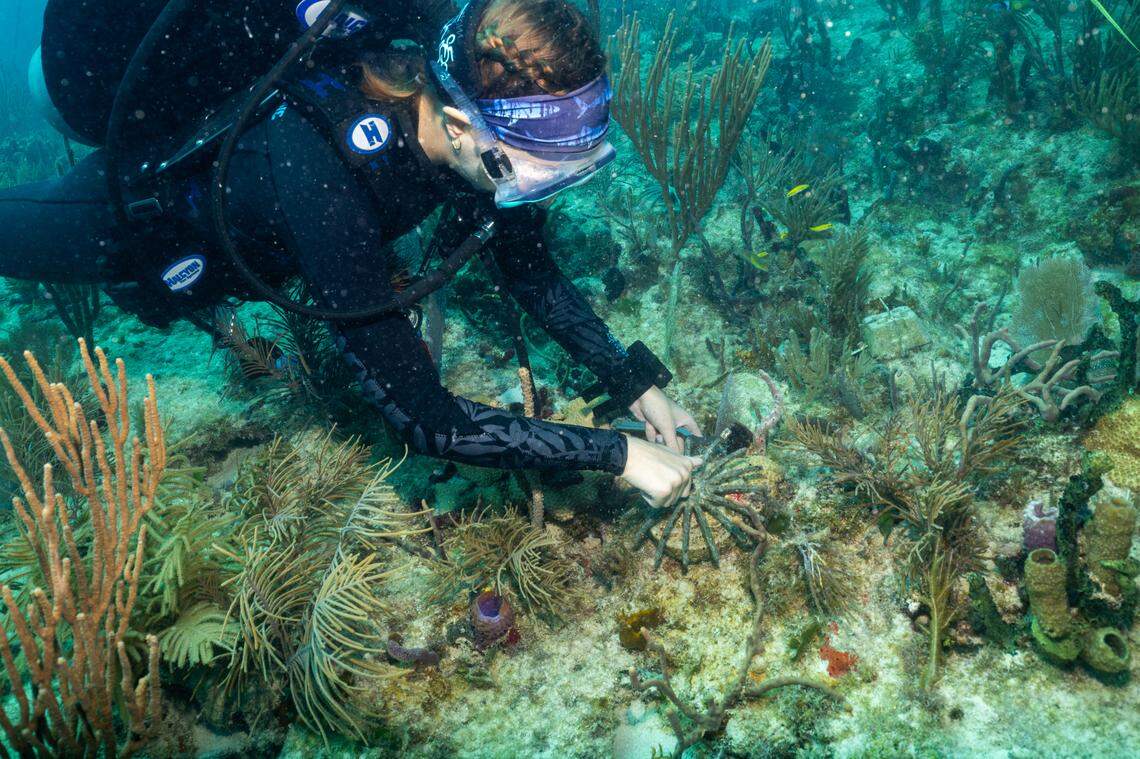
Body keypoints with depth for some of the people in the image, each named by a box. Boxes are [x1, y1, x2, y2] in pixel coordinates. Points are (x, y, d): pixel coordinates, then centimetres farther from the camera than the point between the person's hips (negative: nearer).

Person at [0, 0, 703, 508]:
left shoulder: (478, 107, -28)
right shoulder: (326, 169, -48)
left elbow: (535, 276, -13)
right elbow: (421, 415, -45)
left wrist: (638, 384, -21)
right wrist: (615, 453, -43)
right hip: (140, 209, -4)